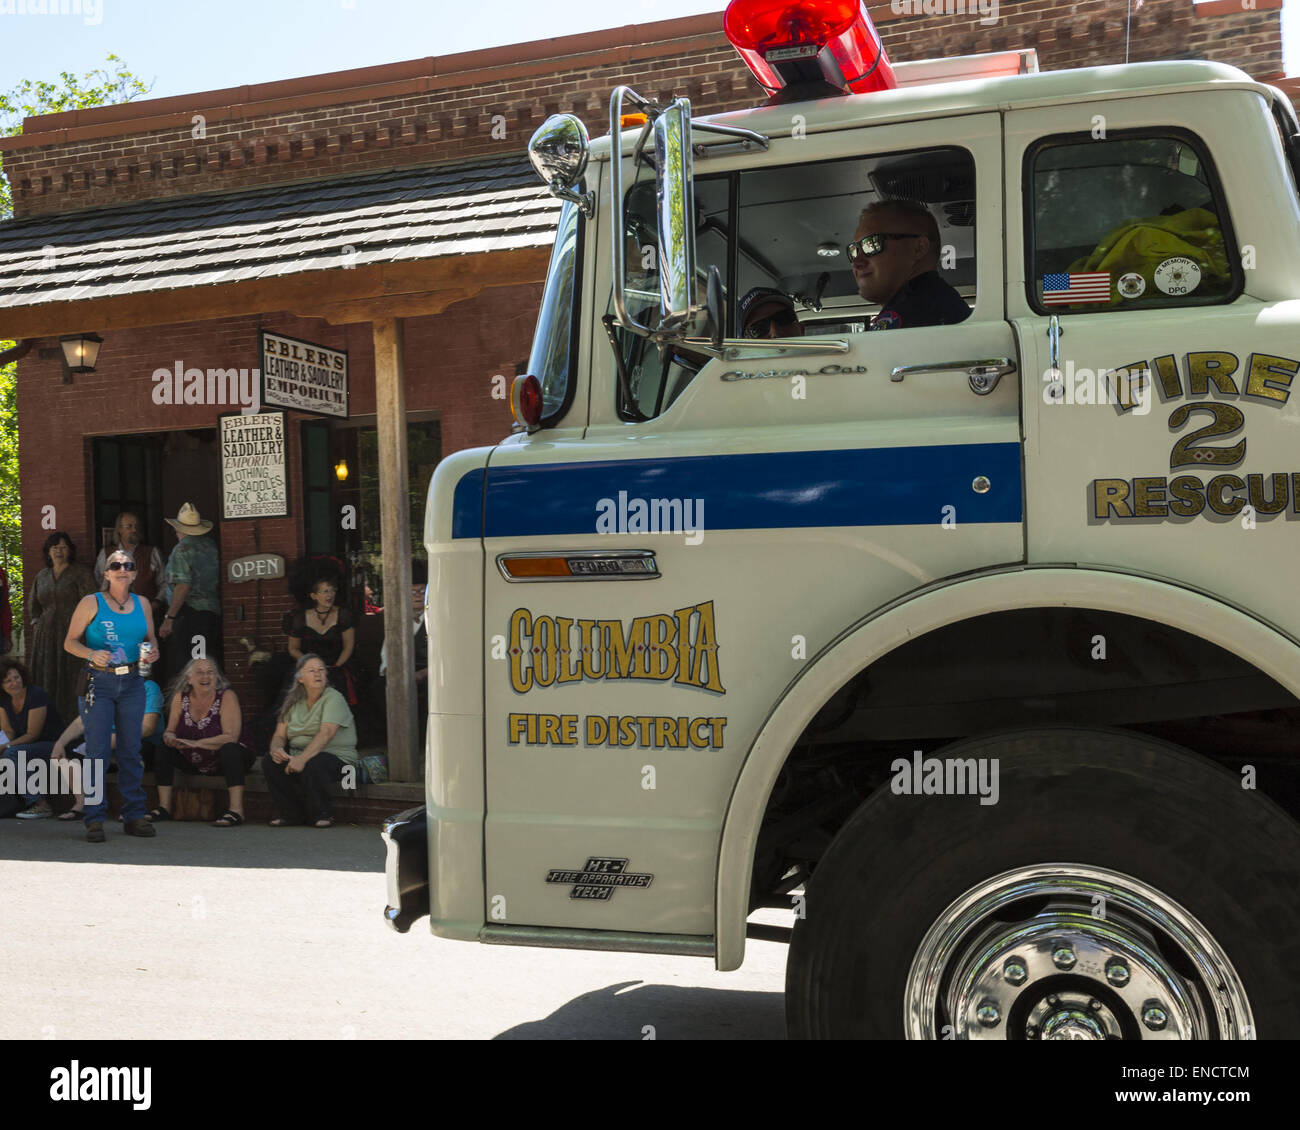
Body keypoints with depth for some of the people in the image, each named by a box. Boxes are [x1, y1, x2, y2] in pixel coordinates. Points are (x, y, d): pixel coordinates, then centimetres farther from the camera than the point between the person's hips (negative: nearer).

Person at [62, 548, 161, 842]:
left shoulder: (142, 604, 11)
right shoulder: (91, 603, 0)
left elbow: (151, 639, 19)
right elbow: (70, 641, 0)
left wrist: (153, 652, -3)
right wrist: (91, 654, -19)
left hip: (132, 683, 3)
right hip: (99, 682, -3)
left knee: (131, 750, 5)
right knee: (97, 751, -5)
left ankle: (135, 815, 10)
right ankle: (94, 818, 1)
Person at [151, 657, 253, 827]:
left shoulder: (227, 696, -17)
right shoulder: (180, 697, -3)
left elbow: (230, 737, -25)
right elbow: (170, 731, 2)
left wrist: (195, 743, -29)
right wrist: (170, 739, -23)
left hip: (228, 758, -5)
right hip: (193, 761, 5)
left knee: (229, 749, -35)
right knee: (164, 749, -11)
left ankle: (236, 809, -39)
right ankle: (164, 808, -5)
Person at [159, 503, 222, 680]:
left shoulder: (182, 549, -9)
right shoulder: (212, 546, 11)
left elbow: (183, 586, -17)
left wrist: (169, 618, -15)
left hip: (188, 614, -7)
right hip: (213, 611, 7)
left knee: (182, 671, -4)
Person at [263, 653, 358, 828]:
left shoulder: (334, 698, -10)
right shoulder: (293, 702, 10)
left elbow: (326, 733, -24)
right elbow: (280, 735, 8)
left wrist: (303, 758, -36)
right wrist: (276, 749, -16)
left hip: (337, 759, -6)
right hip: (299, 755, 6)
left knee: (313, 764, -37)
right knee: (269, 761, -18)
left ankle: (323, 813, -13)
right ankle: (291, 813, -4)